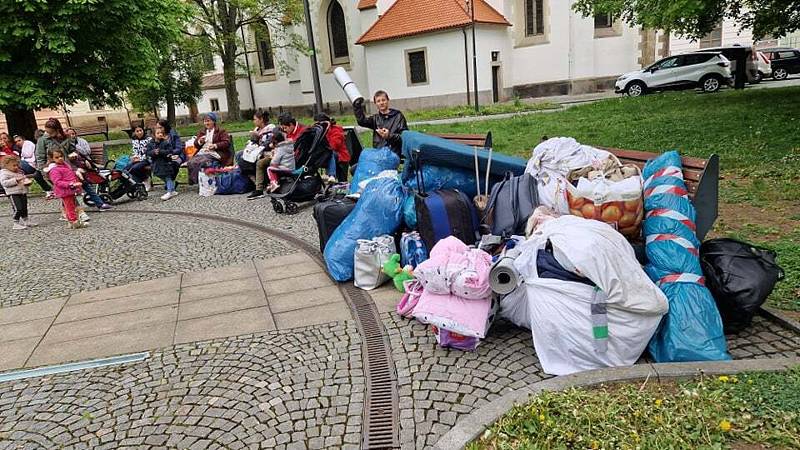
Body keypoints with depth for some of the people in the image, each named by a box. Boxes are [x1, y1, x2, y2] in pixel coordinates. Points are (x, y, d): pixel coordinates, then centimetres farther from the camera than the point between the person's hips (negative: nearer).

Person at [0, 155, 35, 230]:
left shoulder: (20, 172, 14)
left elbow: (25, 178, 27)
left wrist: (27, 181, 3)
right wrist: (15, 180, -24)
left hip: (23, 192, 7)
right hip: (13, 193, -7)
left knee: (24, 207, 15)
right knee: (18, 208, -13)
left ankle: (25, 221, 29)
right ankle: (16, 224, -5)